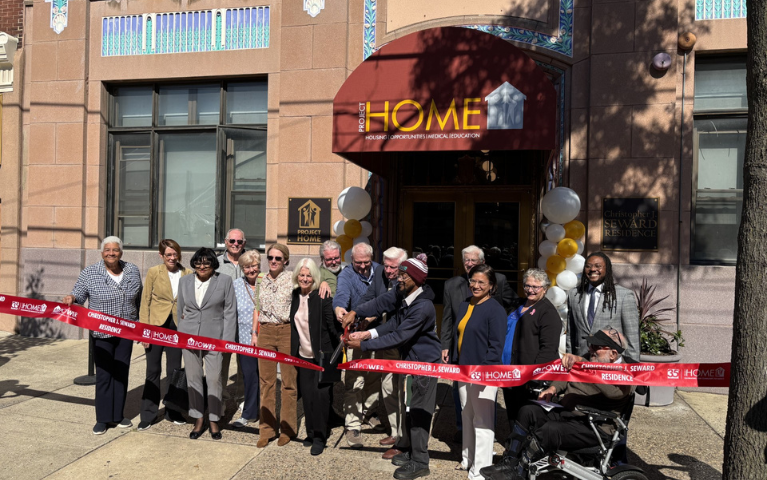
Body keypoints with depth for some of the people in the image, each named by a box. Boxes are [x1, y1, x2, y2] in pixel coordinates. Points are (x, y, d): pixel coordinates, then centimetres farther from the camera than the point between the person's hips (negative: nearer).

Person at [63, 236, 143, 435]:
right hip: (102, 334, -2)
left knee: (121, 374, 10)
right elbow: (79, 294, -3)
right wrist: (71, 298, -27)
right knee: (104, 375, 1)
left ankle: (117, 415, 22)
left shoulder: (133, 271, 2)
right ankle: (102, 419, 14)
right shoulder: (89, 272, -5)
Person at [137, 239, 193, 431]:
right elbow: (145, 302, -2)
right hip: (156, 326, -2)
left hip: (177, 328, 2)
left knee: (174, 370, 11)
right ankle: (148, 415, 17)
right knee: (153, 370, 5)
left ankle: (173, 412, 25)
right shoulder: (154, 272, -3)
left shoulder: (187, 274, 1)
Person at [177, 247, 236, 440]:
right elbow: (180, 310, 15)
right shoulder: (185, 281, 8)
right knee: (193, 378, 9)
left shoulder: (225, 281, -1)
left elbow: (230, 312, -2)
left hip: (214, 337, -3)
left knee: (214, 379, 0)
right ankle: (198, 420, 22)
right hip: (189, 336, 3)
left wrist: (227, 340, -7)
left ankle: (214, 421, 15)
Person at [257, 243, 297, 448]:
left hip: (287, 331, -3)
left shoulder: (292, 280, -1)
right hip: (266, 331, 4)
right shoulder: (262, 280, 11)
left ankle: (287, 429, 13)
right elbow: (257, 308, 17)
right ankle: (266, 429, 16)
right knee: (266, 381, 6)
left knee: (288, 381, 1)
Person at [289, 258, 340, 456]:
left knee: (320, 394, -4)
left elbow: (332, 325, -10)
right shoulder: (294, 296, 6)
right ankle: (311, 432, 24)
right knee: (307, 394, 9)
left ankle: (319, 437, 8)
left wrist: (340, 340, -20)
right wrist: (293, 350, 12)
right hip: (303, 354, 5)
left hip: (322, 354, -5)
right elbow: (292, 324, 13)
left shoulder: (323, 297, -11)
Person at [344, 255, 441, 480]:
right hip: (408, 357, 9)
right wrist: (355, 312, -23)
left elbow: (398, 336, -31)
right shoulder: (402, 293, -5)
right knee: (408, 405, 19)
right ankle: (408, 449, 35)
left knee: (419, 410, -1)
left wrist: (363, 345, -28)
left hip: (424, 361, -9)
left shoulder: (423, 307, -32)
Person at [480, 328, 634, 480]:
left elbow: (611, 390, -34)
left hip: (592, 427, -9)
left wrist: (580, 361, -40)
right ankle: (509, 461, -14)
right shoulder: (592, 363, 17)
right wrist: (553, 388, 8)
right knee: (528, 411, -11)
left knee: (550, 429, -33)